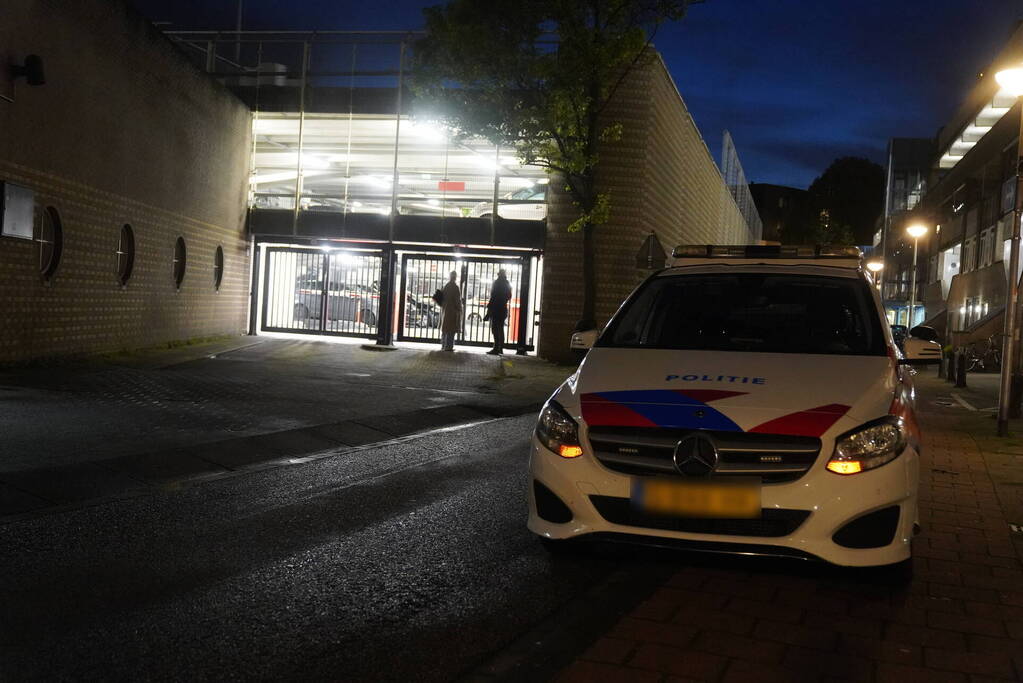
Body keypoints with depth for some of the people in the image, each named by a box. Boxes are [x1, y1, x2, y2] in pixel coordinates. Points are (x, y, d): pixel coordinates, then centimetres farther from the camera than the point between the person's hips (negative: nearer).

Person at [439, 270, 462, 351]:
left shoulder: (446, 286, 5)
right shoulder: (455, 287, -13)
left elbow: (442, 298, 10)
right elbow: (457, 300, -14)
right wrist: (459, 310, -5)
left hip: (445, 310, 7)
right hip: (453, 311, -7)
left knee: (444, 329, 13)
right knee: (451, 329, -4)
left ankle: (443, 346, 17)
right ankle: (449, 346, -7)